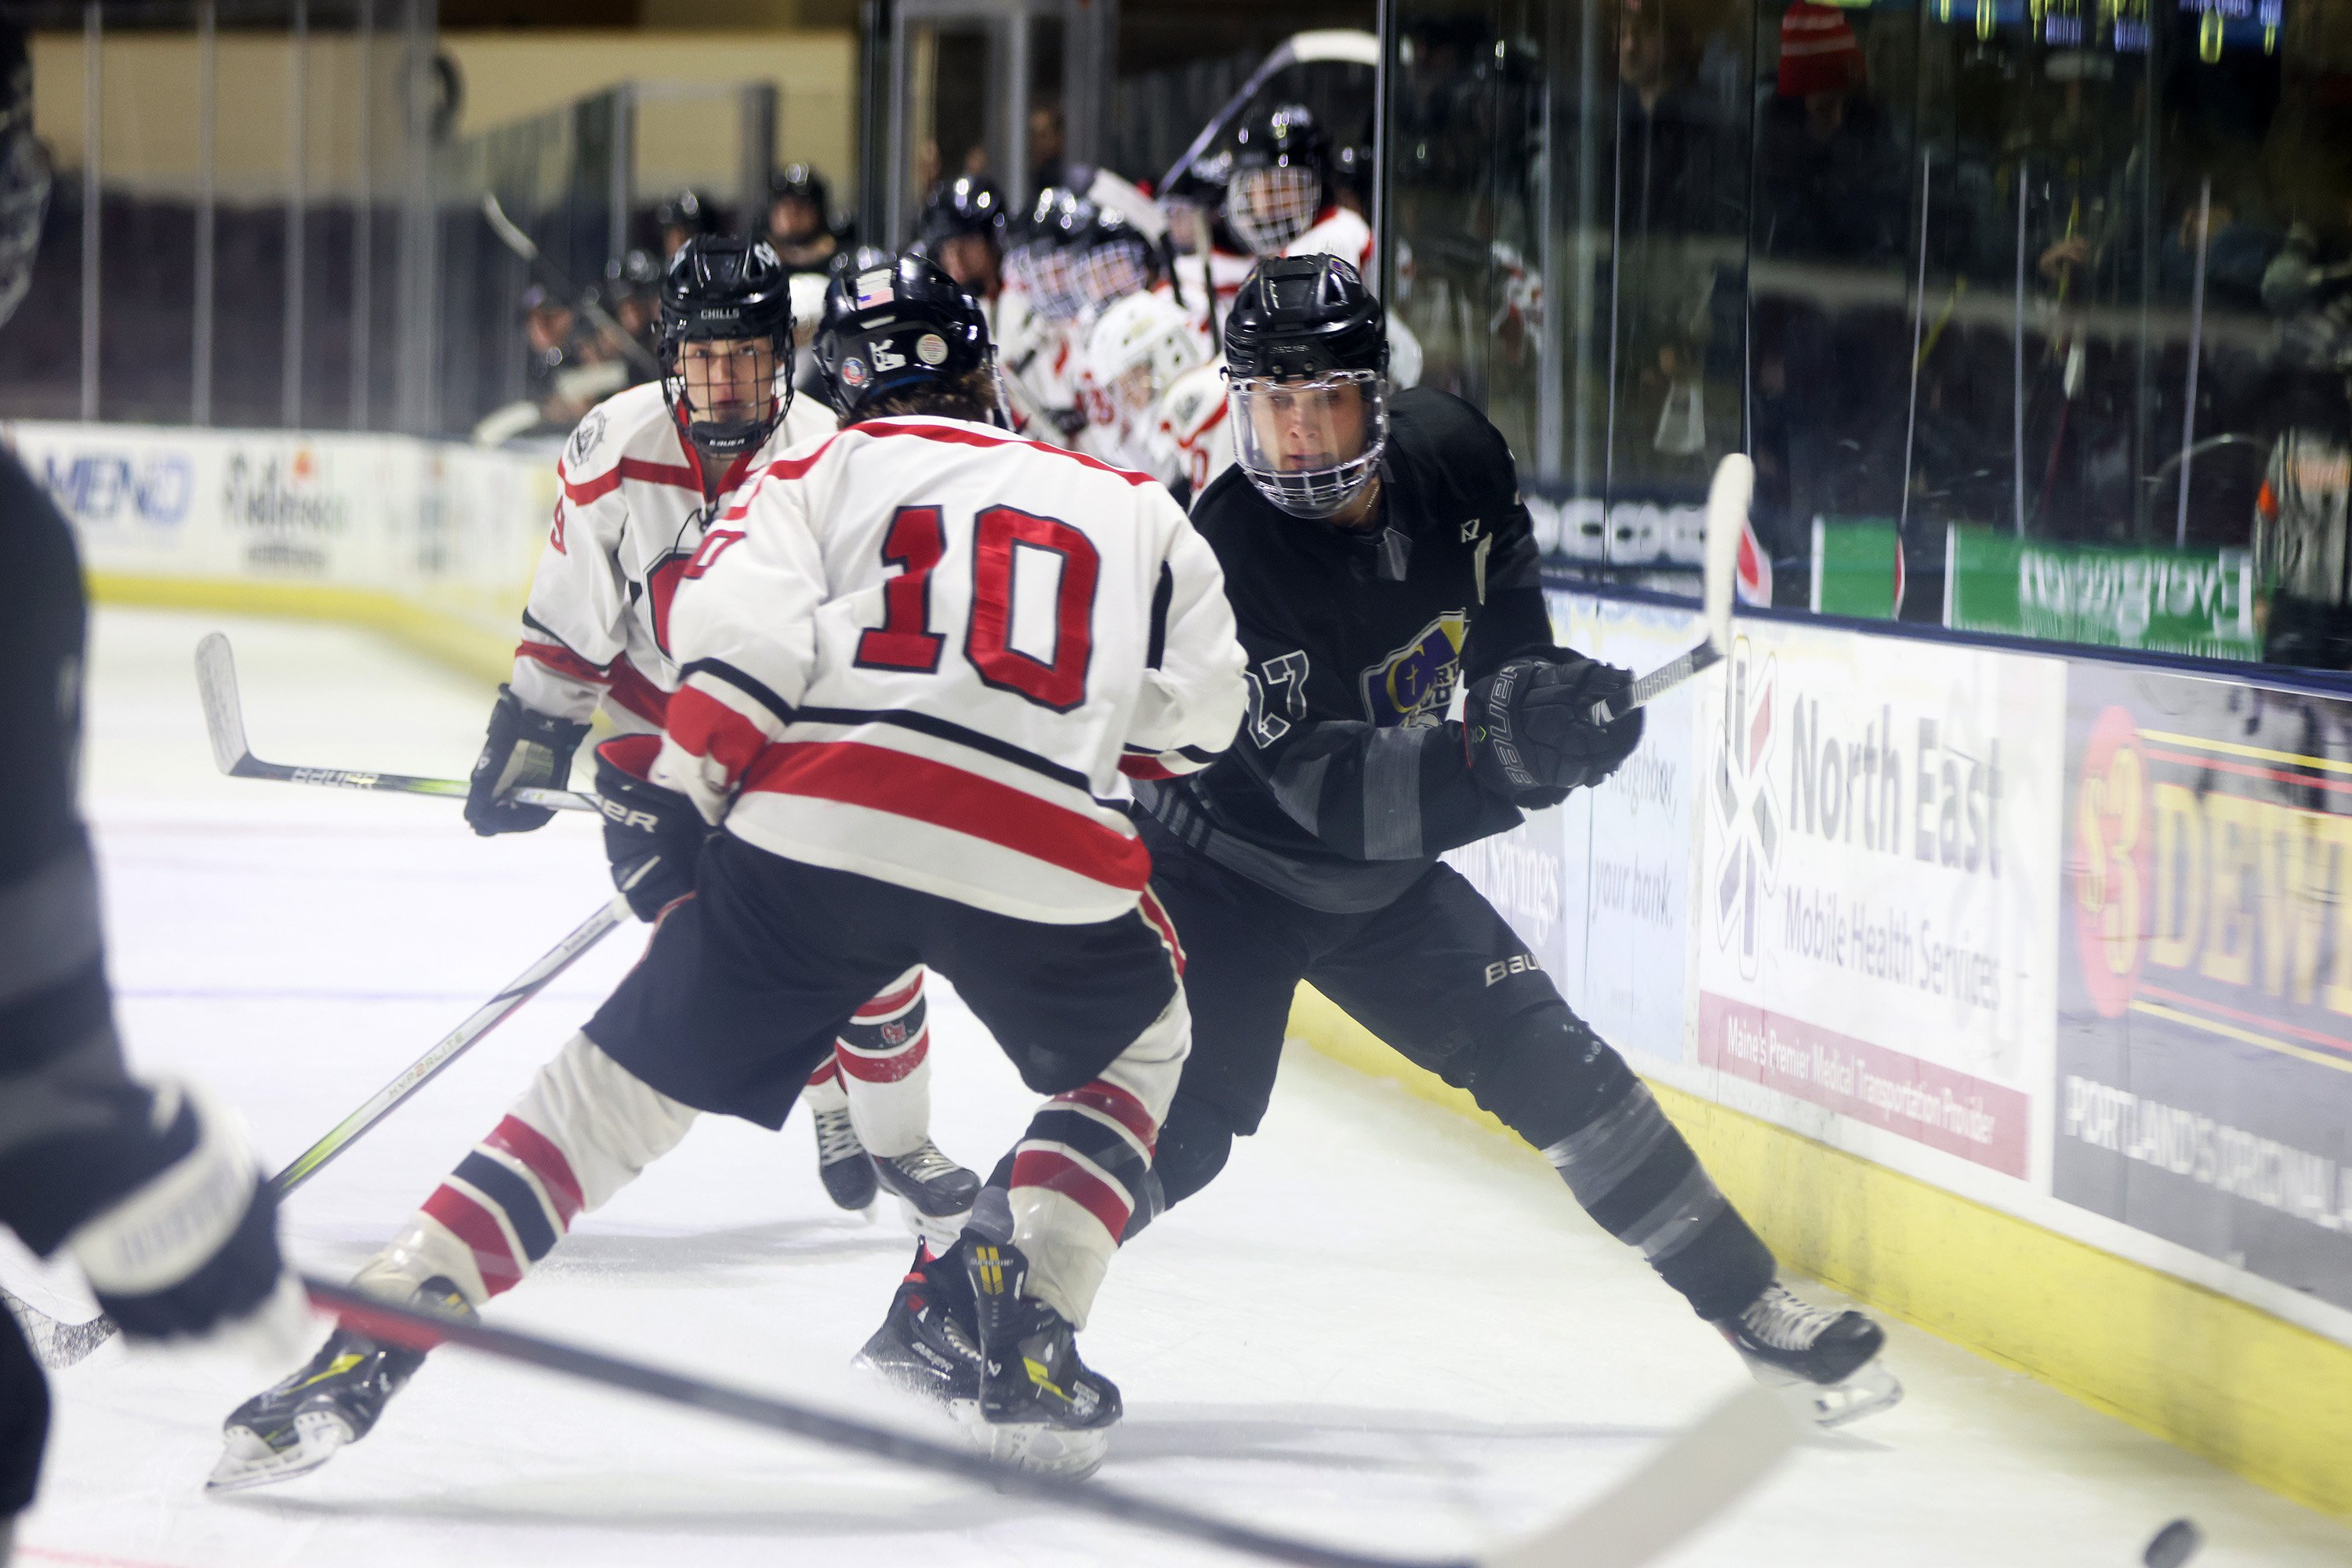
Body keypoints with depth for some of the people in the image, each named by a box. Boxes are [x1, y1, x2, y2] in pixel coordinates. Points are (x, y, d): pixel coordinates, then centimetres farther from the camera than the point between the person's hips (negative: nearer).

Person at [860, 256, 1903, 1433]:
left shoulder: (1451, 455, -14)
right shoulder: (1226, 557, -31)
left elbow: (1504, 609, 11)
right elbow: (1331, 791, -38)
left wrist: (1546, 694, -5)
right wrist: (1495, 744, -50)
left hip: (1381, 872, 5)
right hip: (1220, 862, -5)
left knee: (1548, 1058, 0)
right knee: (1179, 1121, -21)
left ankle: (1747, 1303, 9)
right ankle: (943, 1306, -9)